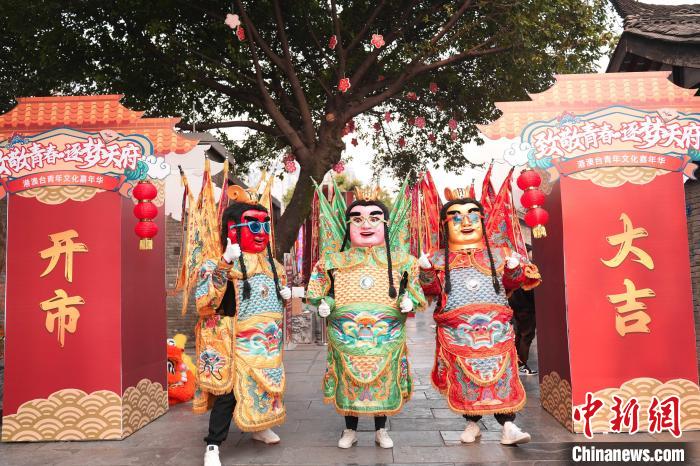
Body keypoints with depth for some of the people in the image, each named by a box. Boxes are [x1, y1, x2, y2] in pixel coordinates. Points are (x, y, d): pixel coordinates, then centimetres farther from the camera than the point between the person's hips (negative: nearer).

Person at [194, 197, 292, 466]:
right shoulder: (222, 263, -12)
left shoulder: (271, 263, 12)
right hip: (238, 341, -7)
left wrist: (286, 294, 4)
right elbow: (206, 301, -27)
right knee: (229, 389, -6)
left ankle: (260, 427, 41)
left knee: (266, 383, 18)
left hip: (269, 340, 7)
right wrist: (224, 263, -35)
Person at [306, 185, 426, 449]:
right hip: (346, 338, 0)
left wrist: (409, 301, -11)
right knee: (348, 385, 11)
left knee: (384, 384, 12)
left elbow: (412, 289, 10)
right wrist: (324, 303, -10)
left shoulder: (399, 260, 2)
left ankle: (381, 430, 33)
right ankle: (350, 430, 32)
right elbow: (319, 290, 9)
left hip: (386, 338, 0)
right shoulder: (334, 260, 2)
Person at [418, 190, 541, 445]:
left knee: (501, 375, 0)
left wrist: (514, 269, -12)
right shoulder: (440, 259, 6)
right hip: (457, 330, 0)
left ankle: (508, 427, 8)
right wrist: (426, 270, -18)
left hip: (495, 327, 1)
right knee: (465, 378, 7)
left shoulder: (497, 255, 10)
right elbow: (431, 289, -1)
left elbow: (511, 282, 8)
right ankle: (472, 424, 24)